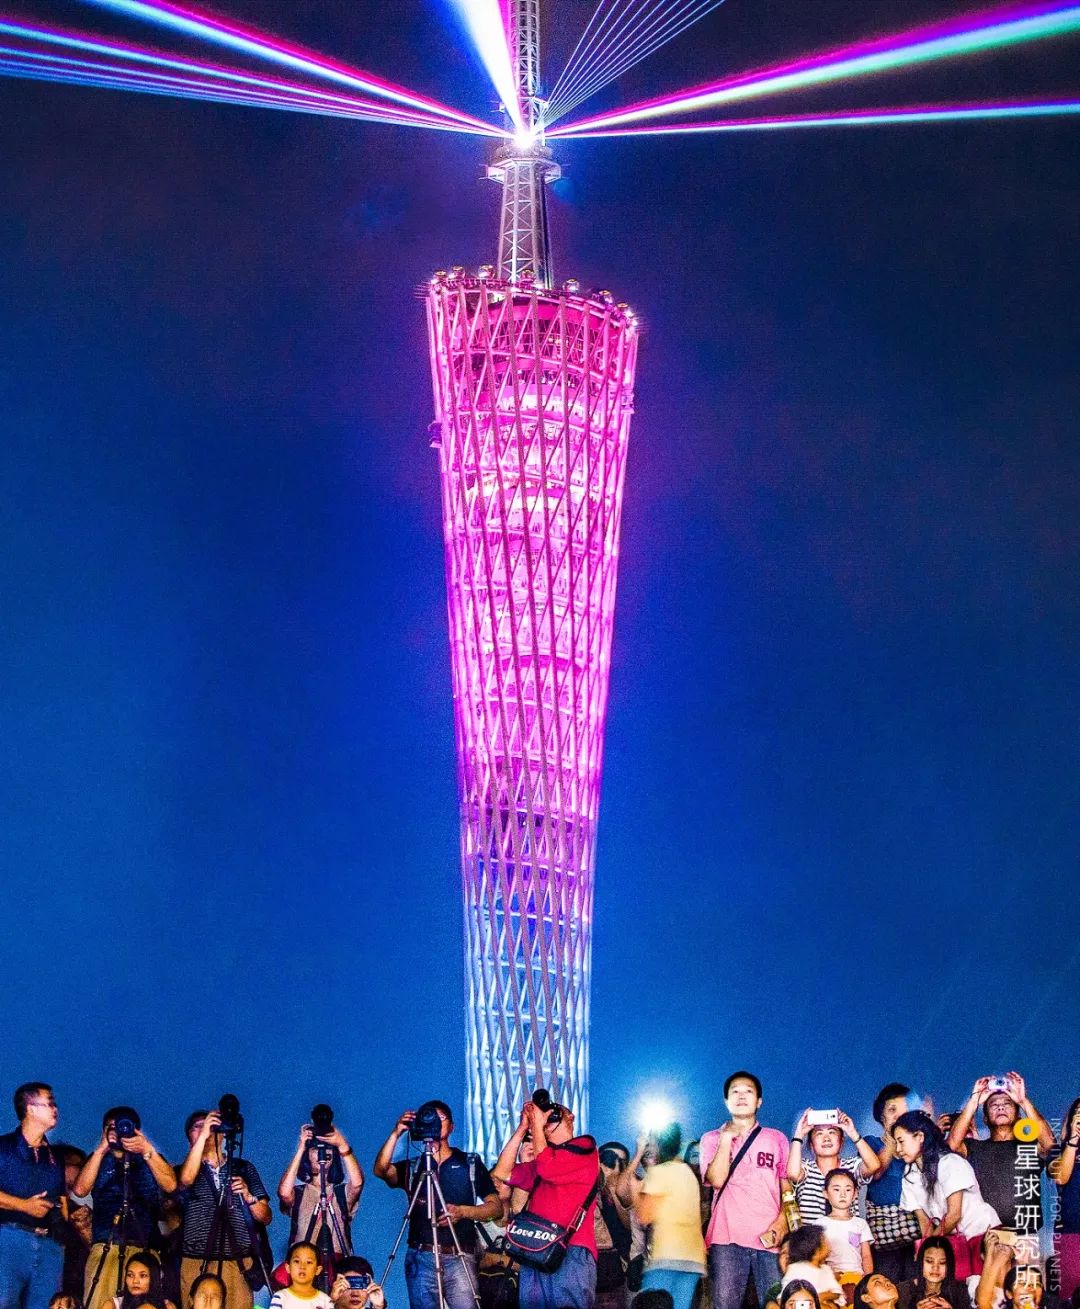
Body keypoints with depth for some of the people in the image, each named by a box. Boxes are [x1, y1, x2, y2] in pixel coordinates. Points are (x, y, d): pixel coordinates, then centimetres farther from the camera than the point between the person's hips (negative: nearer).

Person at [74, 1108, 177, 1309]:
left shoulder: (151, 1159, 17)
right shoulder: (98, 1160, 19)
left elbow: (170, 1185, -3)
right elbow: (80, 1190, -1)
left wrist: (147, 1151, -12)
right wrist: (101, 1150, -4)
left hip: (145, 1248, 0)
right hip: (105, 1247, 0)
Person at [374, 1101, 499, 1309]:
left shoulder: (470, 1164, 12)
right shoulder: (412, 1167, 15)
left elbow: (496, 1208, 8)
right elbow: (381, 1170, -6)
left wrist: (462, 1211, -8)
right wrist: (396, 1134, -16)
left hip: (460, 1258, -2)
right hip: (421, 1258, 2)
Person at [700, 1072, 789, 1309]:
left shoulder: (777, 1139, 16)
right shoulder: (712, 1139, 14)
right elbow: (717, 1180, -3)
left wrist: (781, 1223, -4)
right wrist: (727, 1138, 1)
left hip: (770, 1238, 0)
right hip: (727, 1238, 0)